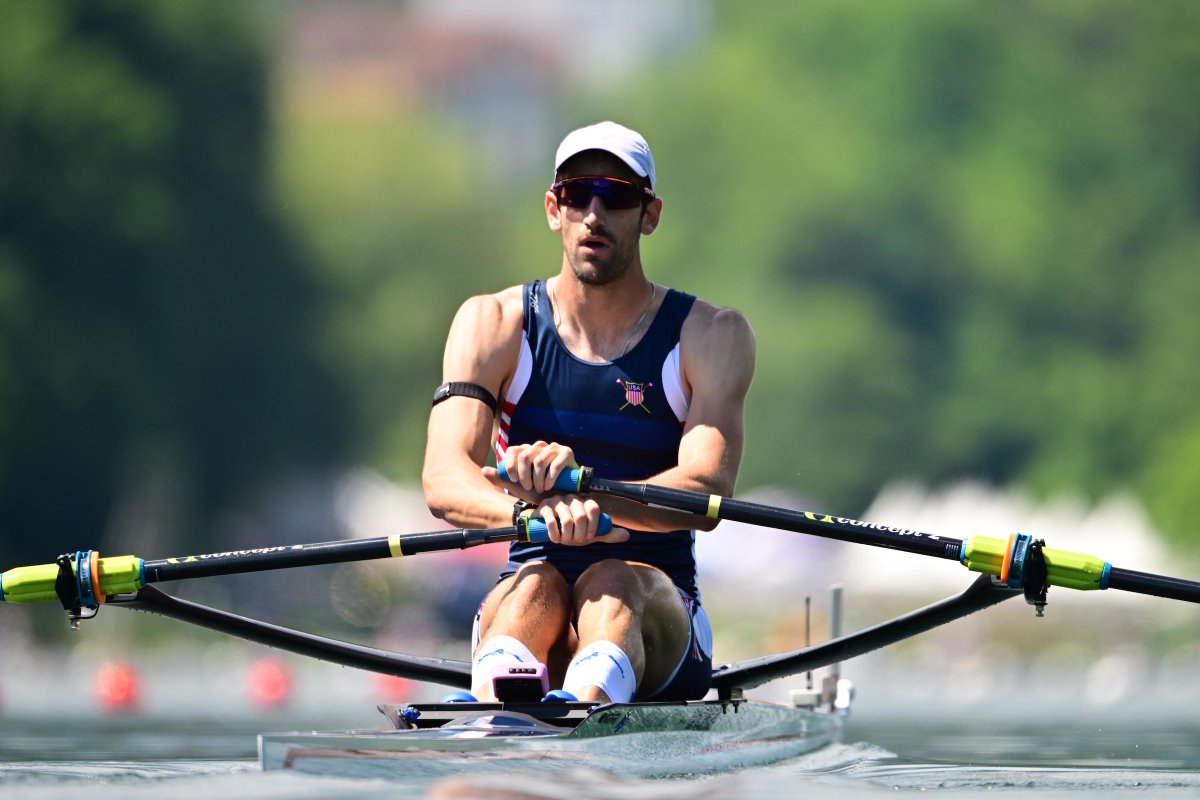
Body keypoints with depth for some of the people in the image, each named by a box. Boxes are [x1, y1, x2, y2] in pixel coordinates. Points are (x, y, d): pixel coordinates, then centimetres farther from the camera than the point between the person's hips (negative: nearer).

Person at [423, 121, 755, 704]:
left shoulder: (711, 336, 3)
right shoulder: (493, 324, 6)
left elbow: (706, 492, -15)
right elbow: (443, 480, -11)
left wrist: (577, 488, -36)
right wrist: (535, 510, -36)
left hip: (656, 617, -1)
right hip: (526, 610, 1)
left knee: (613, 583, -34)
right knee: (536, 586, -33)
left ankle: (584, 710, -71)